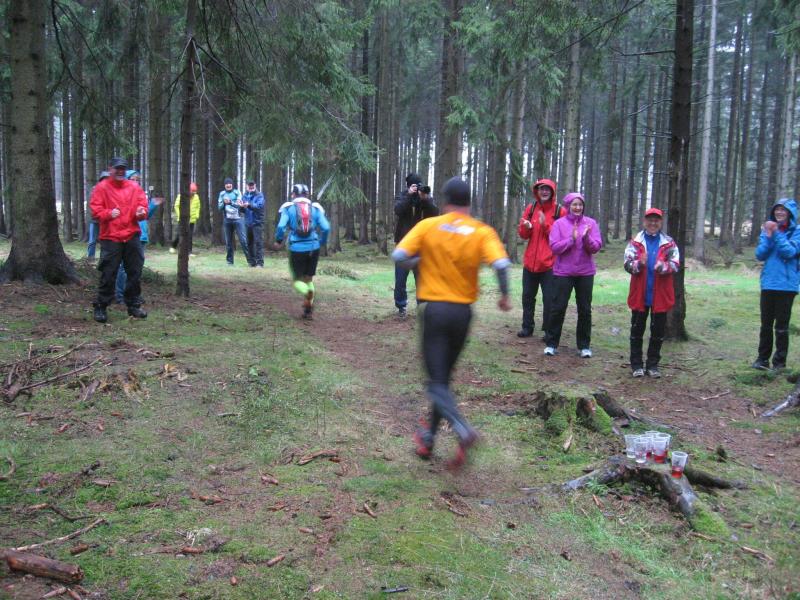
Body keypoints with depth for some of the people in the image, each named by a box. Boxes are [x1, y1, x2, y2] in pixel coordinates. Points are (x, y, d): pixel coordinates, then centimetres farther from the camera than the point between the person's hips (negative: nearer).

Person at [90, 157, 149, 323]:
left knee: (135, 273, 8)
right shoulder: (101, 187, 1)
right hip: (110, 238, -4)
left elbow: (143, 205, 10)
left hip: (132, 237, 4)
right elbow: (95, 209, -5)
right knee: (108, 275, -3)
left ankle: (134, 306, 21)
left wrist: (141, 212, -12)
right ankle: (100, 308, 7)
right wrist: (109, 214, -22)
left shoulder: (134, 187, 11)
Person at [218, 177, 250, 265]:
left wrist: (230, 202, -25)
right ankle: (229, 260, 16)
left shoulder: (237, 193, 1)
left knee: (243, 240, -9)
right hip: (227, 220, 3)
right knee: (228, 241, 7)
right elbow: (219, 207, 7)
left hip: (238, 219, -3)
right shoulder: (222, 194, 9)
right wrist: (224, 203, -14)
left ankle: (250, 259, -6)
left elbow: (239, 205, -9)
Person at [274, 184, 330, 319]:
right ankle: (308, 309, 14)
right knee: (308, 279, 18)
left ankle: (308, 293, -23)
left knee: (297, 280, 9)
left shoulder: (289, 208, 1)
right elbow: (326, 228, -3)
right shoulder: (315, 208, 5)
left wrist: (278, 241, 6)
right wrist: (322, 242, 14)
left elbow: (281, 227, -12)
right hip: (313, 249, 2)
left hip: (297, 249, -2)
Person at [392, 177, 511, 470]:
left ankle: (462, 429, -26)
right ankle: (429, 438, 26)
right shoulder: (482, 232, 0)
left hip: (433, 309, -2)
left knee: (437, 383, -2)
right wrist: (504, 297, 1)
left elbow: (398, 255, -10)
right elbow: (501, 264, -15)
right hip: (463, 312, 3)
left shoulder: (428, 226, -2)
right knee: (444, 377, 18)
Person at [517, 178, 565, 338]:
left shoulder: (560, 211, -4)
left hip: (549, 263, -4)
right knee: (527, 296, 12)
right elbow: (522, 234, 11)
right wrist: (526, 227, -12)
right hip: (530, 261, 4)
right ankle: (527, 327, 23)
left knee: (549, 299, -3)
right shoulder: (531, 208, 7)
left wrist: (546, 225, -18)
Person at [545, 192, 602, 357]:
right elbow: (554, 247, -10)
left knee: (585, 309, 8)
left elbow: (597, 247, -3)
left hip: (585, 272, 2)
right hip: (563, 272, -2)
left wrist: (586, 238, -20)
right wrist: (571, 239, -20)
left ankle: (584, 345, 19)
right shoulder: (559, 224, -2)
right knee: (558, 308, 1)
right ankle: (551, 343, 13)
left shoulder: (590, 223, 3)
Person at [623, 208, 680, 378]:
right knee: (637, 330, 7)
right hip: (640, 294, -1)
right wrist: (639, 263, -27)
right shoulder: (635, 241, 1)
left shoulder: (669, 243, 3)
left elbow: (675, 265, -5)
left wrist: (663, 266, -26)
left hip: (660, 295, 1)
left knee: (658, 331, 8)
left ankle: (653, 364, 19)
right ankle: (636, 364, 18)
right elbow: (627, 264, -6)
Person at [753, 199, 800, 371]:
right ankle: (763, 358, 16)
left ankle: (779, 362, 8)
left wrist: (776, 234, -19)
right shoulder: (768, 229, 9)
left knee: (781, 326, 1)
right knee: (766, 324, 9)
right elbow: (759, 255, 1)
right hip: (768, 284, 4)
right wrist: (768, 236, -12)